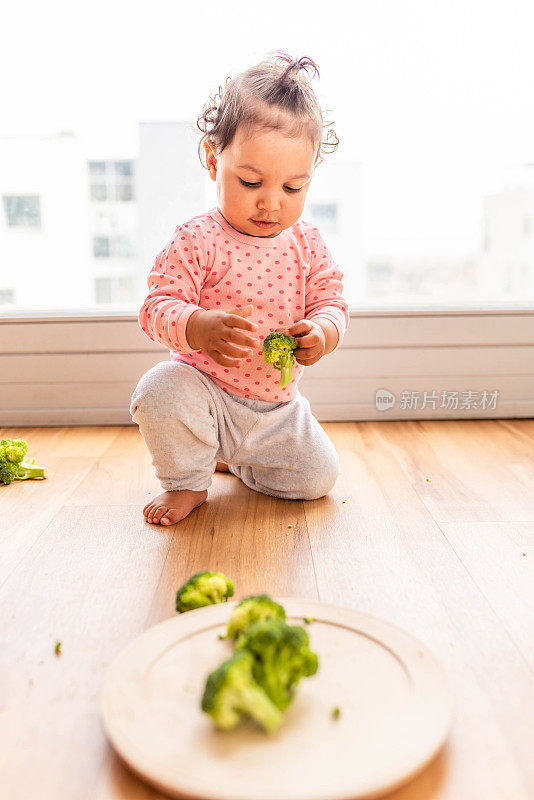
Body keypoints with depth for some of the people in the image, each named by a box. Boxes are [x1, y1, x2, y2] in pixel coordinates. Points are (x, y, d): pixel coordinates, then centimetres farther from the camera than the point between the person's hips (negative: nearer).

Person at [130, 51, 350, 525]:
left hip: (278, 406, 4)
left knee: (317, 477, 0)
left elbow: (331, 303, 0)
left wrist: (321, 333, -25)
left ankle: (234, 457, 28)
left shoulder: (308, 244, -3)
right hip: (205, 388, -3)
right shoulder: (197, 241, -16)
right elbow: (158, 307, -19)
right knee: (160, 392, -33)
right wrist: (200, 327, -42)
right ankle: (188, 481, -3)